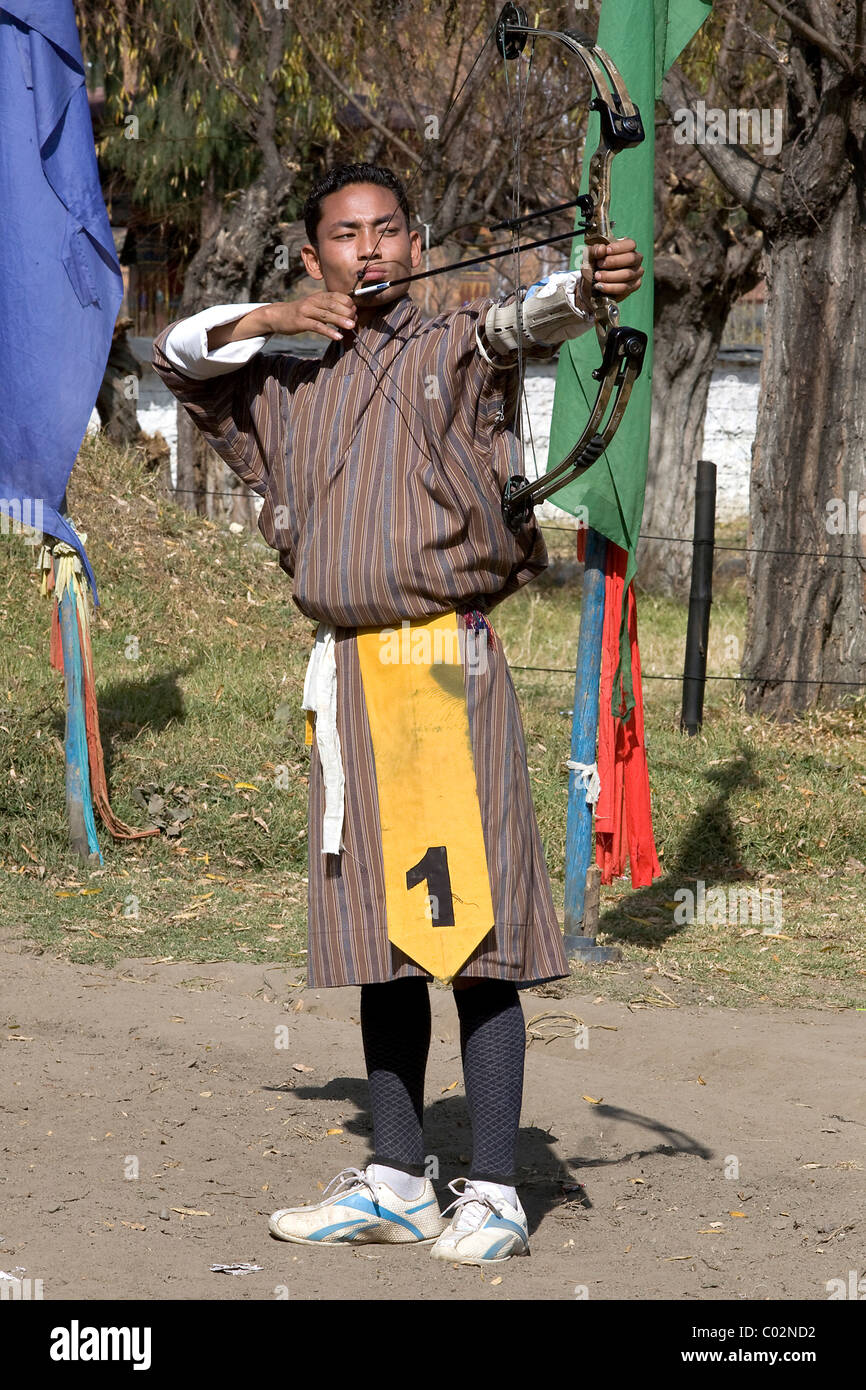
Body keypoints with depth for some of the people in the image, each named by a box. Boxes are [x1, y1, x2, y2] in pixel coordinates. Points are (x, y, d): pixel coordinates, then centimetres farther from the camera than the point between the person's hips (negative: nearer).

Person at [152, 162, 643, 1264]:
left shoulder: (453, 350, 1)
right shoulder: (289, 388, 18)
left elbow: (523, 322, -19)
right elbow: (176, 353, 26)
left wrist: (590, 286, -42)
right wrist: (268, 320, 7)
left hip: (448, 660, -6)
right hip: (346, 673, 6)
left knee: (473, 921, -9)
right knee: (380, 931, 9)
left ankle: (493, 1193, -7)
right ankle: (396, 1182, 16)